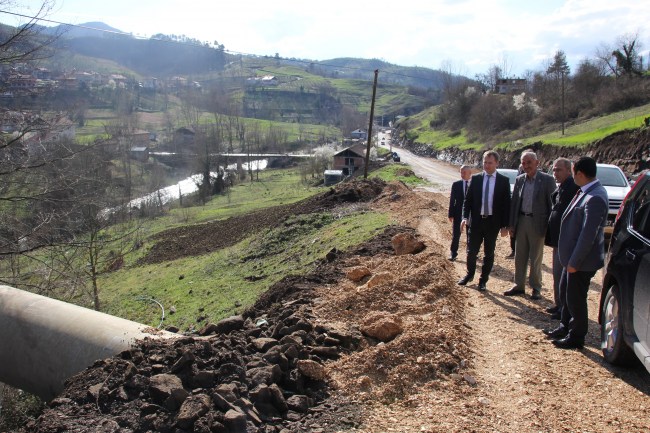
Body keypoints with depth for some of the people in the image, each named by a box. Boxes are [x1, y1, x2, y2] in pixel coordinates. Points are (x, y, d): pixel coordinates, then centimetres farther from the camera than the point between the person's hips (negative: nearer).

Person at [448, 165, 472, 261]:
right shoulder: (456, 184, -1)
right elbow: (452, 200, -1)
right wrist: (450, 214, -4)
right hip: (458, 213, 0)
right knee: (456, 234, 1)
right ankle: (453, 252, 11)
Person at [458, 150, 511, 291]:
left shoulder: (504, 181, -2)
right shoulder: (475, 178, 2)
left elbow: (506, 204, -1)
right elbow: (468, 199, 3)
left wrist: (505, 225, -5)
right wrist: (465, 217, -10)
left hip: (493, 222, -1)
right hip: (476, 221, 1)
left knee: (489, 253, 9)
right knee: (471, 251, 8)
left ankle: (483, 281, 22)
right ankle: (469, 274, 31)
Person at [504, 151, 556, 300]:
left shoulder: (547, 180, -7)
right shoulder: (519, 179, 6)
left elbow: (552, 203, -7)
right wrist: (512, 224, 7)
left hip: (537, 223, -4)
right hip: (521, 221, 5)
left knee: (535, 258, 5)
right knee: (519, 257, 11)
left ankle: (536, 288, 18)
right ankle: (519, 285, 23)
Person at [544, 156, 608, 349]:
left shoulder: (595, 198, -26)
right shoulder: (586, 191, 5)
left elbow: (588, 234, -26)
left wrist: (575, 262, -21)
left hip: (582, 260, -9)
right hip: (573, 256, 9)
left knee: (576, 299, 6)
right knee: (565, 293, 22)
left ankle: (576, 337, 23)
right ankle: (565, 328, 39)